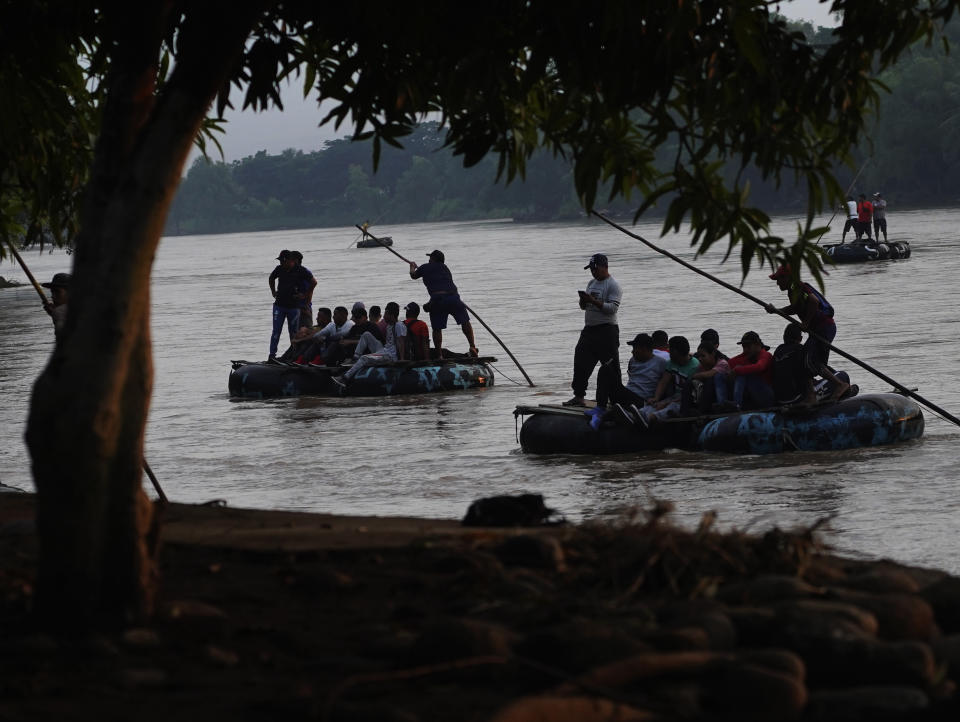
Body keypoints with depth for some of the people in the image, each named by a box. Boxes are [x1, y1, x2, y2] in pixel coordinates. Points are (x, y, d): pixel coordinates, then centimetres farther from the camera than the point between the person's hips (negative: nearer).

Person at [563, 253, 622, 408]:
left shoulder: (612, 285, -9)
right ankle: (578, 397, 13)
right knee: (581, 362, 6)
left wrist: (593, 301, -24)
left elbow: (613, 308, -19)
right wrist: (583, 300, -2)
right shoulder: (592, 283, 16)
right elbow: (584, 306, 21)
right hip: (589, 329, 8)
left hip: (606, 330, -8)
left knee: (610, 366, -7)